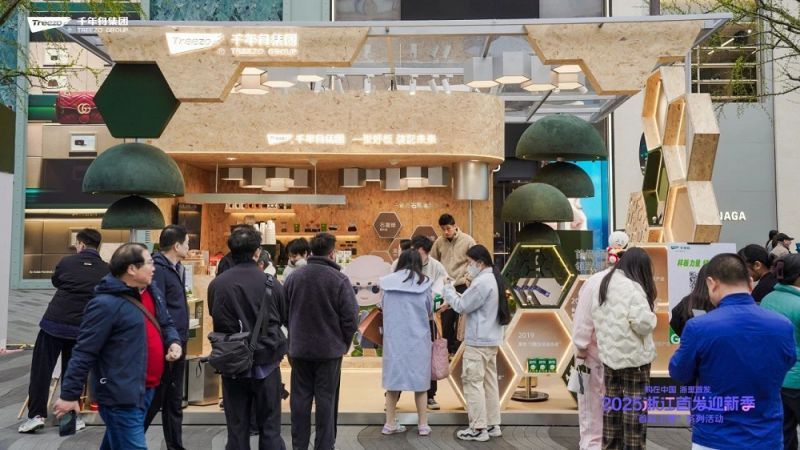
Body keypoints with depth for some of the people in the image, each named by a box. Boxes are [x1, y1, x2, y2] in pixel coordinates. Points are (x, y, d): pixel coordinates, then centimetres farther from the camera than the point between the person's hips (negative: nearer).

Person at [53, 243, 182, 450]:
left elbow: (166, 324, 20)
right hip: (121, 395, -8)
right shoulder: (106, 304, -20)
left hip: (146, 388, 9)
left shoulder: (152, 292, 7)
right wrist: (70, 394, -14)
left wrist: (174, 342, -1)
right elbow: (84, 353, -17)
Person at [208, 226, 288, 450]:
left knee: (236, 427, 13)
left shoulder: (217, 284, -9)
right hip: (266, 362, -1)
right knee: (269, 427, 11)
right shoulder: (271, 283, -11)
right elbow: (283, 318, 5)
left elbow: (215, 318, 7)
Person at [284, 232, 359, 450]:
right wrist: (344, 343, 4)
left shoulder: (294, 277, 0)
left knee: (300, 399, 12)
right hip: (329, 350, -3)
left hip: (299, 348, 3)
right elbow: (350, 317, -12)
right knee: (326, 400, 6)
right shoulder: (339, 279, -13)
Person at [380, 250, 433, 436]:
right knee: (420, 379, 9)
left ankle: (390, 424, 16)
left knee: (392, 378, 10)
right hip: (418, 335, -1)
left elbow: (384, 307, 7)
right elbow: (429, 309, 4)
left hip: (393, 336, 1)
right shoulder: (423, 283, -5)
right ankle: (423, 425, 14)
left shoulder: (388, 282, -3)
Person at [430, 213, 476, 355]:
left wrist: (467, 278, -10)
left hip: (462, 286, -3)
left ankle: (458, 349, 17)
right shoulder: (439, 242, 0)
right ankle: (448, 349, 23)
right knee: (446, 319, 9)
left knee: (461, 320, 4)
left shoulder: (467, 240, -9)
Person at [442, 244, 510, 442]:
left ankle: (478, 429, 1)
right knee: (489, 381, 13)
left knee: (473, 382, -3)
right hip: (491, 340, 10)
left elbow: (462, 307, -15)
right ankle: (492, 425, 20)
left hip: (478, 342, -10)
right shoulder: (492, 279, 13)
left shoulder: (482, 282, -19)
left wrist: (448, 289, -1)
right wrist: (453, 301, 4)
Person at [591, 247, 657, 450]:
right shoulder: (632, 288, -19)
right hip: (634, 356, -8)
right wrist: (651, 317, -4)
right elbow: (643, 323, -21)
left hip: (609, 353, 8)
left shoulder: (604, 284, 8)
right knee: (635, 408, 4)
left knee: (612, 405, 16)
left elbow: (596, 316, 13)